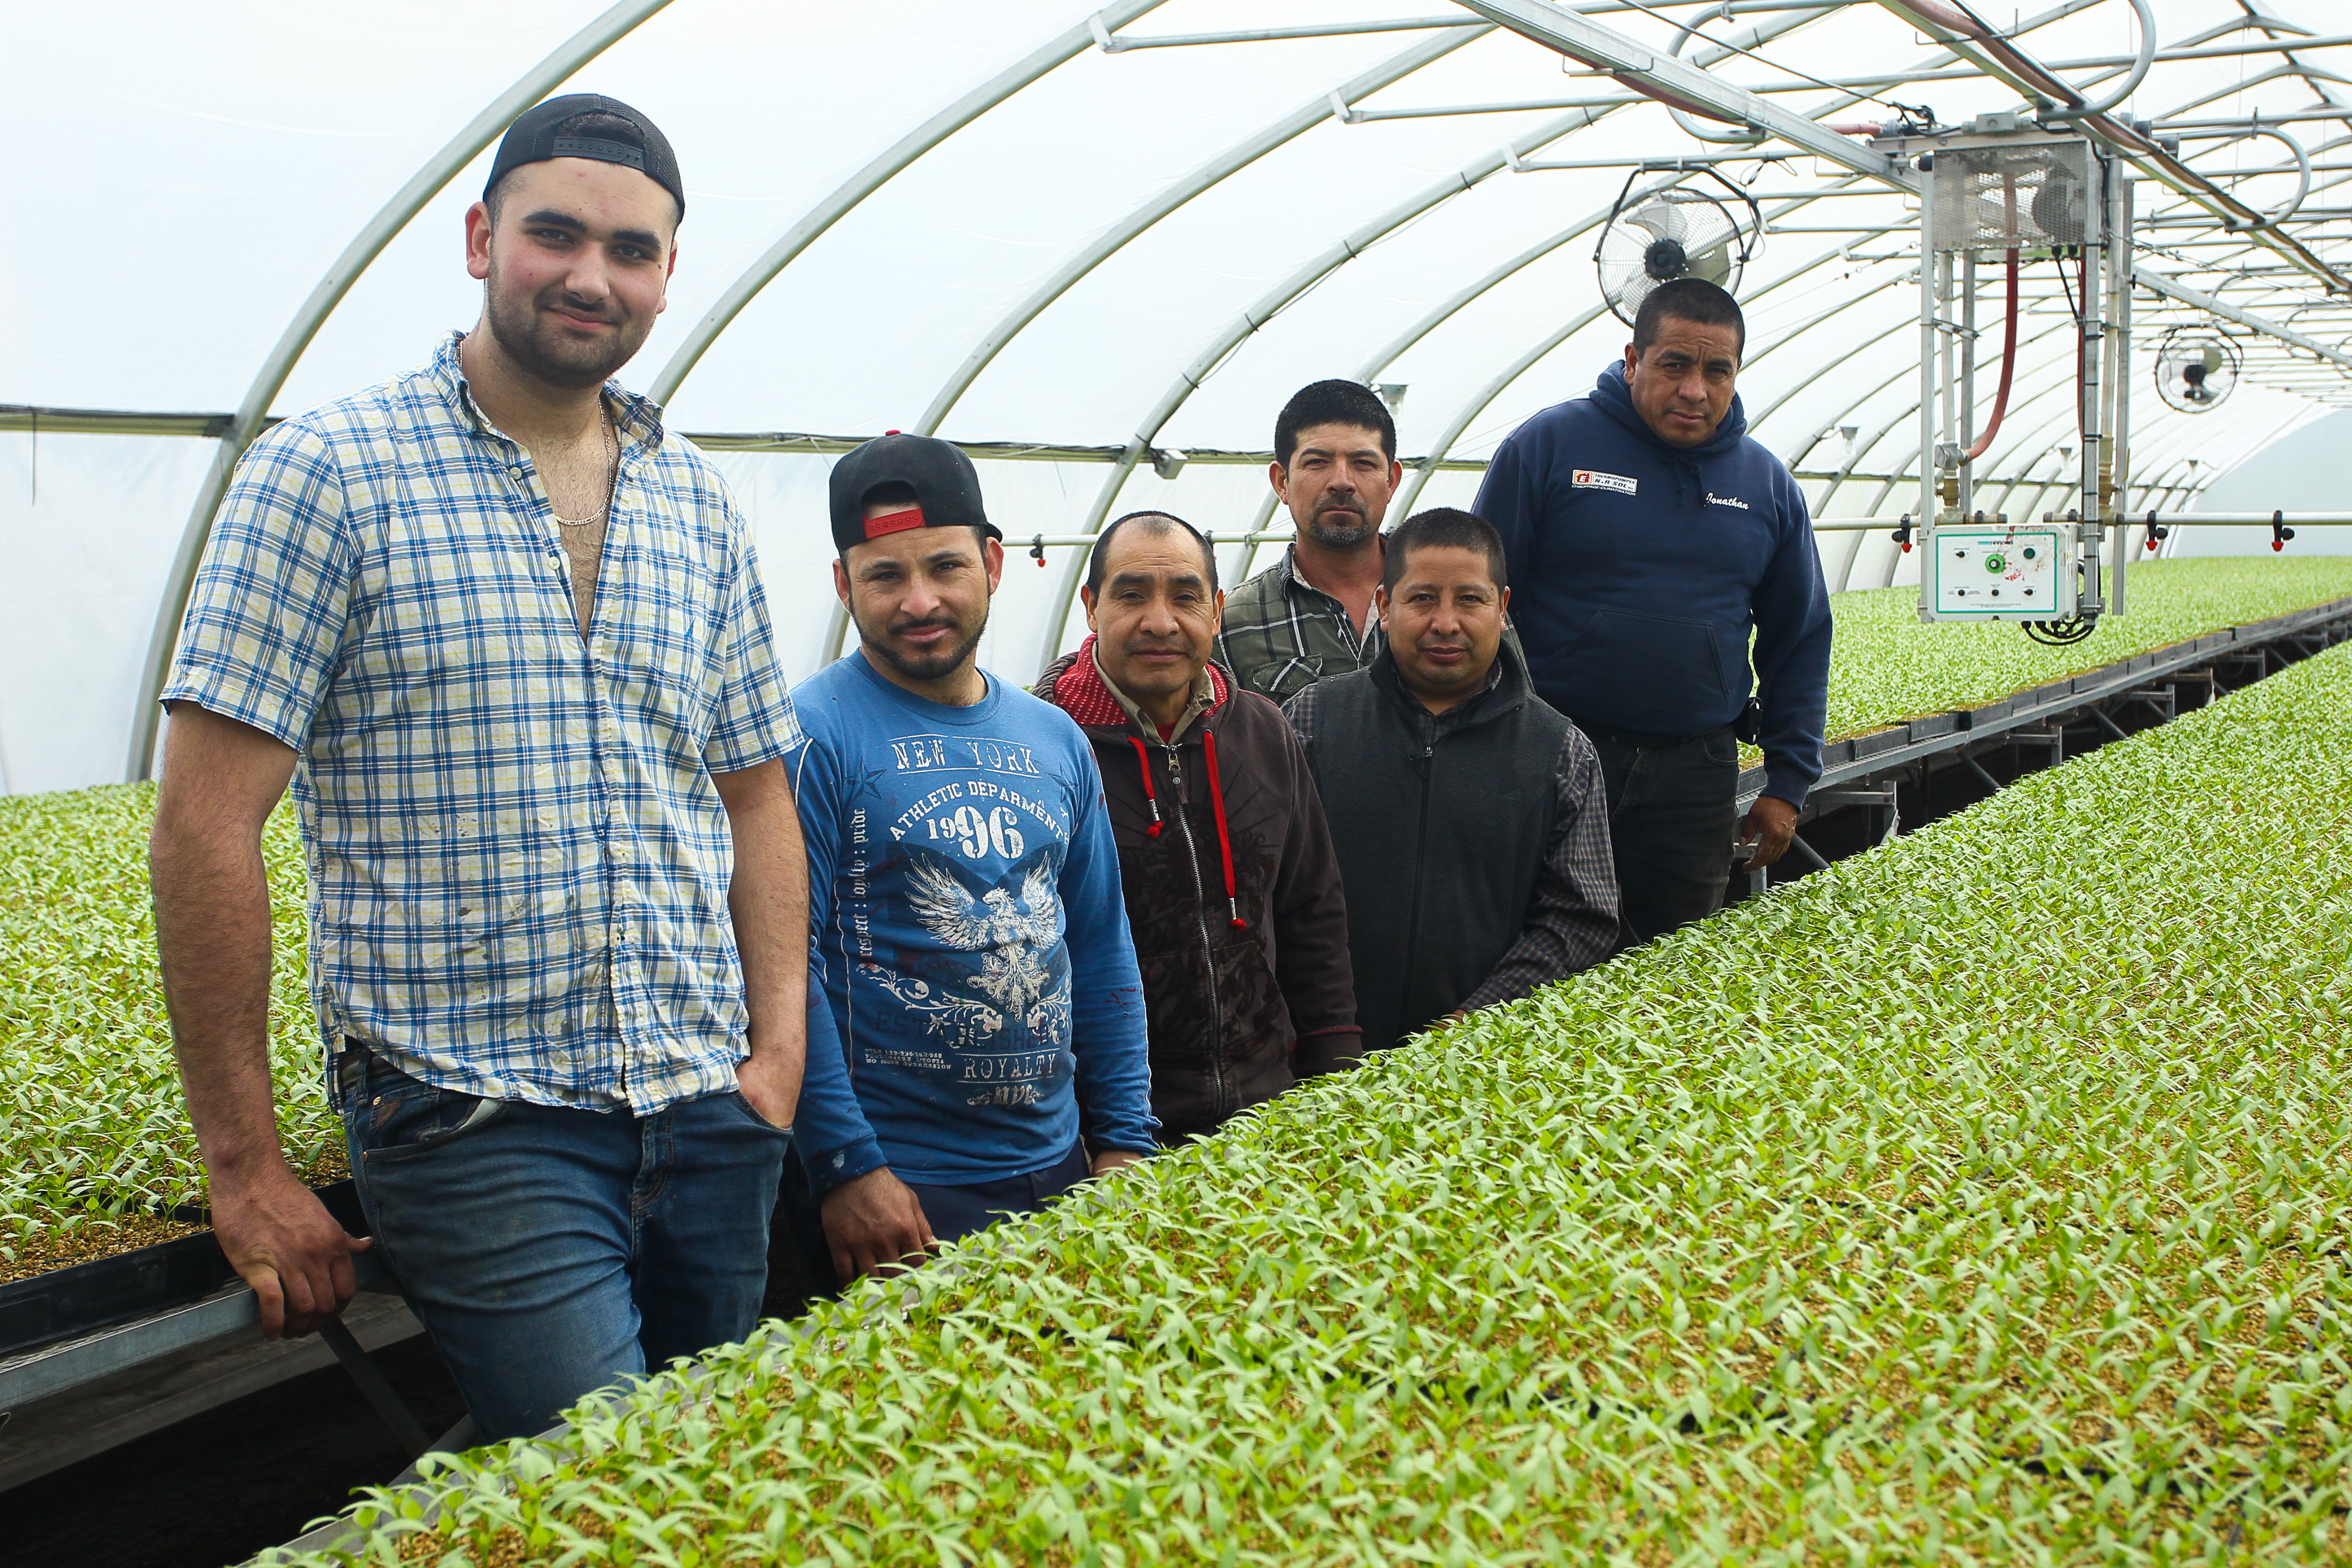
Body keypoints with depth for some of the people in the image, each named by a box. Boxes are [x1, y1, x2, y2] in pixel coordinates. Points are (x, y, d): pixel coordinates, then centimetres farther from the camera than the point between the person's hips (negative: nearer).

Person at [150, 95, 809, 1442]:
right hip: (476, 1121, -5)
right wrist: (245, 1167, -10)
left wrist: (779, 1047, 3)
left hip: (711, 1118, 6)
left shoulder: (699, 506, 11)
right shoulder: (330, 473, -5)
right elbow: (208, 824, -8)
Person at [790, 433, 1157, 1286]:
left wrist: (1124, 1141, 8)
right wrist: (848, 1167, -18)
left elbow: (1102, 951, 13)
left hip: (1059, 1166, 6)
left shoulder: (1054, 738, 9)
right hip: (896, 1188, -6)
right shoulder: (815, 733, -10)